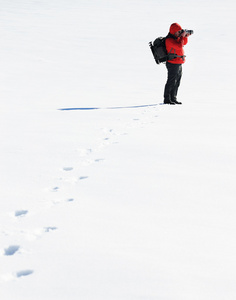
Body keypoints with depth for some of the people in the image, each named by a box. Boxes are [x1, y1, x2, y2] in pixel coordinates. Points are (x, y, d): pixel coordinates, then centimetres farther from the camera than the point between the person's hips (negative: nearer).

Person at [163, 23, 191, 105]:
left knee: (176, 83, 13)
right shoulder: (169, 40, -18)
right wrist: (182, 36, -19)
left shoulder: (177, 37, 11)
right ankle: (167, 99, -1)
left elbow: (184, 43, 24)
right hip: (173, 64, -10)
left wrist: (185, 36, 6)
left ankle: (173, 98, 20)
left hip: (179, 64, 10)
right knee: (171, 82, -6)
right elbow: (179, 46, -29)